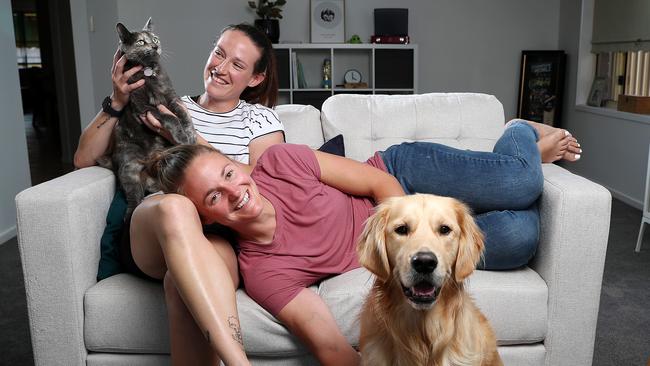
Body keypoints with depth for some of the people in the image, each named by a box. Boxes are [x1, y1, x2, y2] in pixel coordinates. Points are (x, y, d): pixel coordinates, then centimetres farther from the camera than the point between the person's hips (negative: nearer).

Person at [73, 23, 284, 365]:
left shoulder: (261, 119, 15)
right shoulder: (166, 107, 19)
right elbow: (84, 159, 17)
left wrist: (190, 139, -7)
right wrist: (117, 103, 2)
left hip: (223, 237, -1)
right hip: (148, 235, 2)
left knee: (183, 281, -40)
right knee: (175, 207, -38)